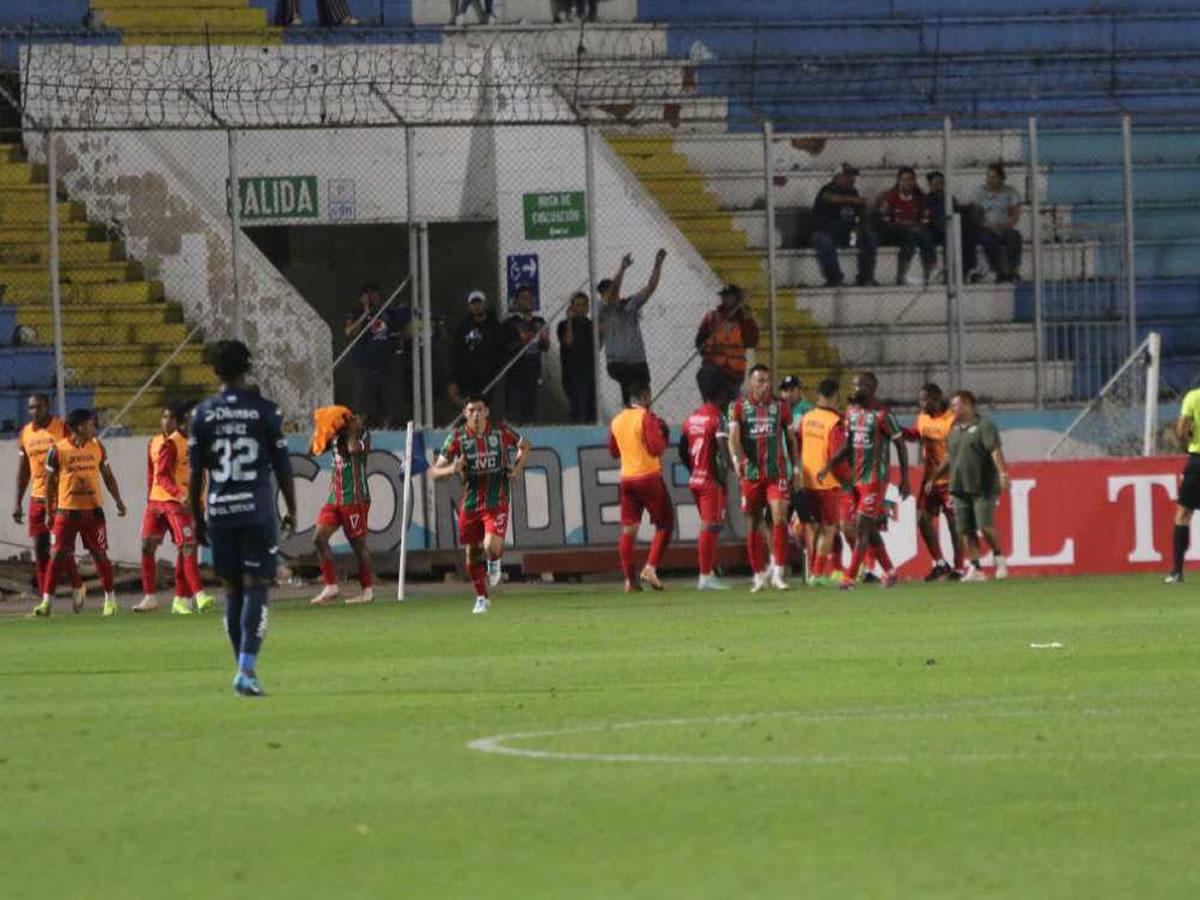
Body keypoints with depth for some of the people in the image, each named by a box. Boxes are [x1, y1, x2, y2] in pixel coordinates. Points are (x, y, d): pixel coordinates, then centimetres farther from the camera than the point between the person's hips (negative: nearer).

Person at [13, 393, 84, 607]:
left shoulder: (62, 429, -6)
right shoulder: (25, 434, 9)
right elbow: (23, 470, 16)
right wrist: (17, 502, 13)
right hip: (37, 498, 5)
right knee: (40, 549, 1)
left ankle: (77, 586, 15)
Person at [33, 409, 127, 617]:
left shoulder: (97, 447, 6)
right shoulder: (58, 450, -5)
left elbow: (108, 475, 15)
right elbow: (50, 482, 1)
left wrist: (118, 500, 8)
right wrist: (49, 512, 1)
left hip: (93, 510, 3)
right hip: (66, 510, -3)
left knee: (100, 554, 6)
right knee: (57, 555, -6)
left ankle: (110, 599, 16)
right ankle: (46, 602, -4)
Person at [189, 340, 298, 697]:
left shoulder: (203, 414, 4)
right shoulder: (265, 410, -1)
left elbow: (195, 473, 4)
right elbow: (283, 467, 1)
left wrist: (197, 519, 13)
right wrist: (291, 511, 12)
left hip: (219, 512, 2)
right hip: (258, 511, -2)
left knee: (232, 590, 11)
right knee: (255, 588, -5)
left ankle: (244, 668, 15)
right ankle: (247, 668, -19)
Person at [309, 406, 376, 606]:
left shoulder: (361, 434, -9)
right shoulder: (335, 437, 11)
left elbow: (354, 450, -30)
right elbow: (313, 450, 14)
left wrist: (352, 431, -16)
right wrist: (319, 428, 6)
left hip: (355, 498, -7)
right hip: (335, 497, 7)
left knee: (358, 543, -1)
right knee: (320, 538, -4)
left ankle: (367, 591, 8)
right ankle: (331, 587, -1)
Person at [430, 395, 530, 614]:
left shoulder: (500, 431, -4)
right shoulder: (457, 437, -6)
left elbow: (524, 446, 17)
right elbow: (435, 472, -4)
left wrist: (518, 467, 0)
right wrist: (451, 469, -26)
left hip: (496, 502, -2)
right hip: (470, 502, 2)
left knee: (491, 546, -22)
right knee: (472, 552, 6)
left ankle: (494, 561, 16)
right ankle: (481, 598, 25)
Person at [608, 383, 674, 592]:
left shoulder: (616, 421, 10)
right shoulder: (646, 417, -11)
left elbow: (613, 452, 19)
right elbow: (657, 447, -17)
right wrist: (663, 435, 1)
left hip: (626, 479, 6)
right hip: (649, 477, -6)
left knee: (628, 529, 5)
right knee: (664, 524, 5)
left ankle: (630, 579, 3)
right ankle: (651, 567, -10)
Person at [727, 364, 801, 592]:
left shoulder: (780, 406, 6)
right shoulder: (739, 406, 2)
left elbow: (791, 438, 14)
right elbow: (733, 436, -10)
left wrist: (796, 468, 11)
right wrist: (737, 458, -28)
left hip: (778, 472, 0)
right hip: (751, 473, 0)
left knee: (780, 518, -15)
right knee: (753, 524, 5)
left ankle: (777, 573, -13)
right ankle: (759, 575, 16)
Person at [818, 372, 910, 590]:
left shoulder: (882, 415, -11)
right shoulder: (851, 412, 10)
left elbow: (901, 445, -6)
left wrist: (905, 479, -8)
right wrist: (829, 466, 1)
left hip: (874, 480, -7)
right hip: (856, 479, 7)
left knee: (862, 528, -10)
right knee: (870, 530, 11)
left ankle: (850, 578, -12)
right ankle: (889, 572, 23)